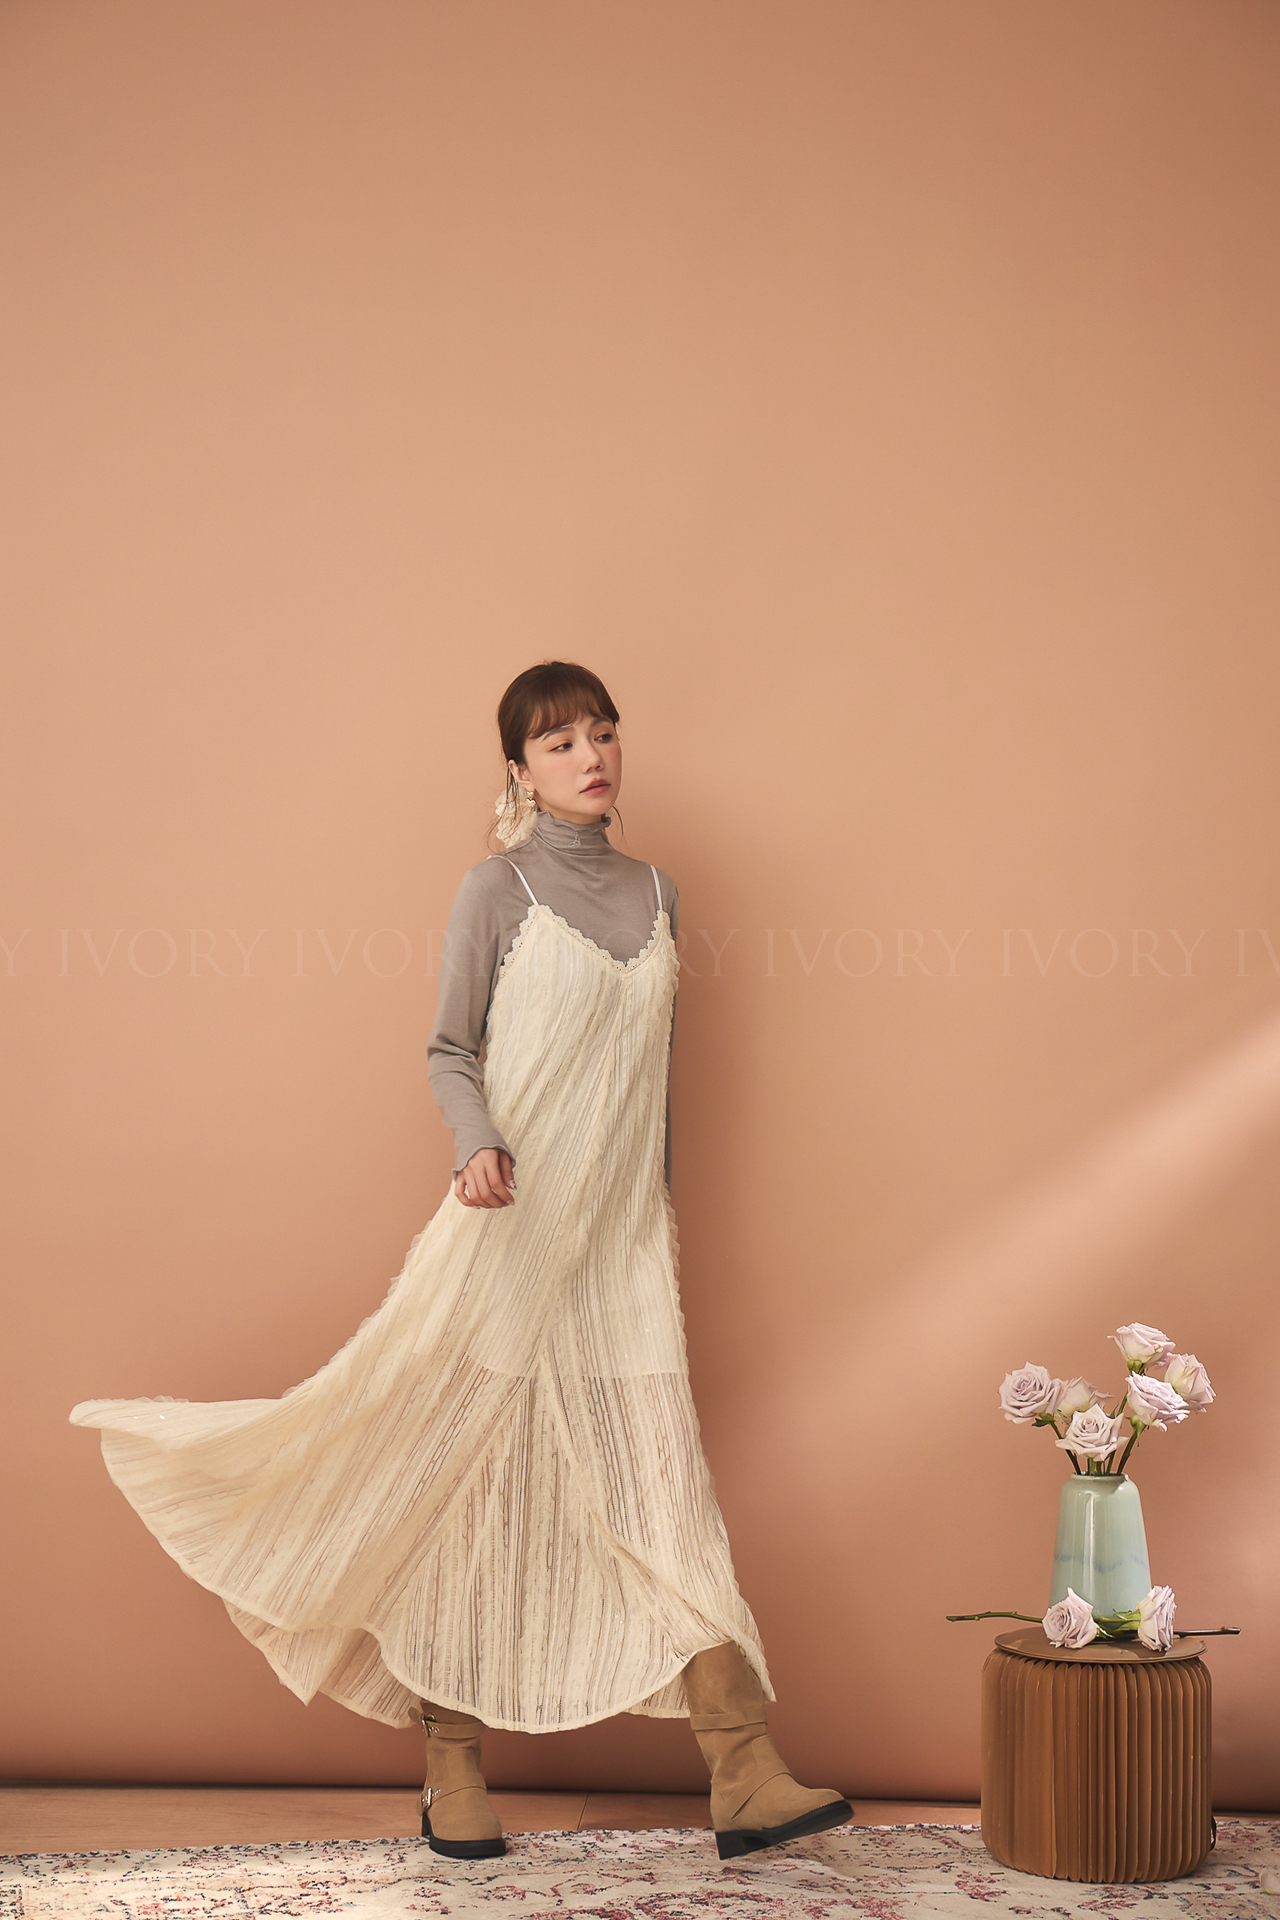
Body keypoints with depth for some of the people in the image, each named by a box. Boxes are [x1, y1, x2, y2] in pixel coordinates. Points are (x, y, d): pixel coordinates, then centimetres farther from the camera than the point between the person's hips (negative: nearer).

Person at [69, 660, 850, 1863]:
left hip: (622, 1235, 4)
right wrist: (478, 1147, -21)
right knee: (479, 1480, 2)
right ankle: (453, 1774, 16)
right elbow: (449, 1050, -2)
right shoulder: (497, 890, -2)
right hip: (513, 1219, -4)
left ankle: (746, 1779, 1)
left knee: (662, 1483, 1)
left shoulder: (655, 892, 13)